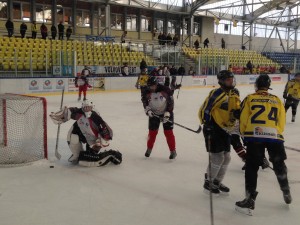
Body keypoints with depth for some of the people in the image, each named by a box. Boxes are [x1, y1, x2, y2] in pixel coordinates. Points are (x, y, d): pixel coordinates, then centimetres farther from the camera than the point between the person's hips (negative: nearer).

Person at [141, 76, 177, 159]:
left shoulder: (165, 90, -20)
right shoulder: (147, 92, -10)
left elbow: (171, 102, -14)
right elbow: (144, 101, 4)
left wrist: (167, 113, -18)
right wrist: (147, 109, -14)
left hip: (166, 113, -3)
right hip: (154, 114, 3)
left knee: (168, 132, -5)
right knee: (152, 131, 6)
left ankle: (173, 151, 3)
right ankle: (149, 149, 26)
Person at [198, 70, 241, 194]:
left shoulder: (234, 95, 10)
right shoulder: (217, 93, -15)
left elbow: (237, 111, 18)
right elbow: (204, 110, -18)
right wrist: (207, 125, -20)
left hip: (226, 129, 9)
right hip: (213, 129, -9)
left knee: (226, 158, 12)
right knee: (217, 158, -8)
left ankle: (217, 181, 29)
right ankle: (208, 182, 10)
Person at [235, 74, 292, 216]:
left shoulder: (249, 99, 10)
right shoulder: (277, 100, 17)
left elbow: (243, 120, 7)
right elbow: (281, 123, 16)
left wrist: (244, 135, 21)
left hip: (255, 136, -3)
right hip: (275, 137, 3)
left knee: (251, 167, 3)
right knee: (279, 165, 23)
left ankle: (250, 200, -2)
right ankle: (286, 194, 39)